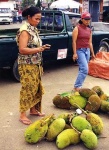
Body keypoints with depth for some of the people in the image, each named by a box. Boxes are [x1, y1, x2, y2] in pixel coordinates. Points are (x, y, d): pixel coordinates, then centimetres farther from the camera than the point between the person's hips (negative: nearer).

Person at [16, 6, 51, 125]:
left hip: (35, 64, 9)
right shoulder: (24, 30, -15)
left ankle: (33, 110, 28)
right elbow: (22, 49, -23)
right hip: (27, 65, -9)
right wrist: (39, 49, -22)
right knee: (27, 89, -4)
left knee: (36, 88, 14)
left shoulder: (33, 29, 11)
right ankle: (22, 115, 6)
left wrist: (42, 47, 3)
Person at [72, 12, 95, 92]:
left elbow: (90, 42, 17)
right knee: (85, 69, -16)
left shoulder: (89, 30, 13)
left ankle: (79, 85, 17)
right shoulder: (77, 28, -6)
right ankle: (77, 86, -10)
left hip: (87, 50, 7)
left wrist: (92, 53, 16)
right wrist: (75, 53, -17)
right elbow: (74, 41, -10)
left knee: (82, 69, 8)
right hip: (80, 50, -7)